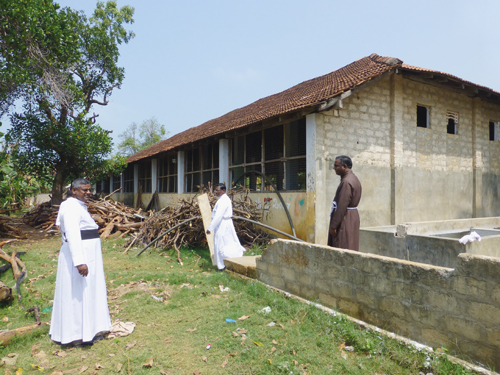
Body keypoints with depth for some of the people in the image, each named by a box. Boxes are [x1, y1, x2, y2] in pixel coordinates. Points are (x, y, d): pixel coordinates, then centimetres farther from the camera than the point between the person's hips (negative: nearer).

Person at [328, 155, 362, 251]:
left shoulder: (346, 182, -20)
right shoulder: (354, 178, 13)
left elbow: (342, 206, -23)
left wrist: (333, 225, -19)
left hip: (345, 219, -10)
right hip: (353, 217, 10)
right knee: (351, 249, 14)